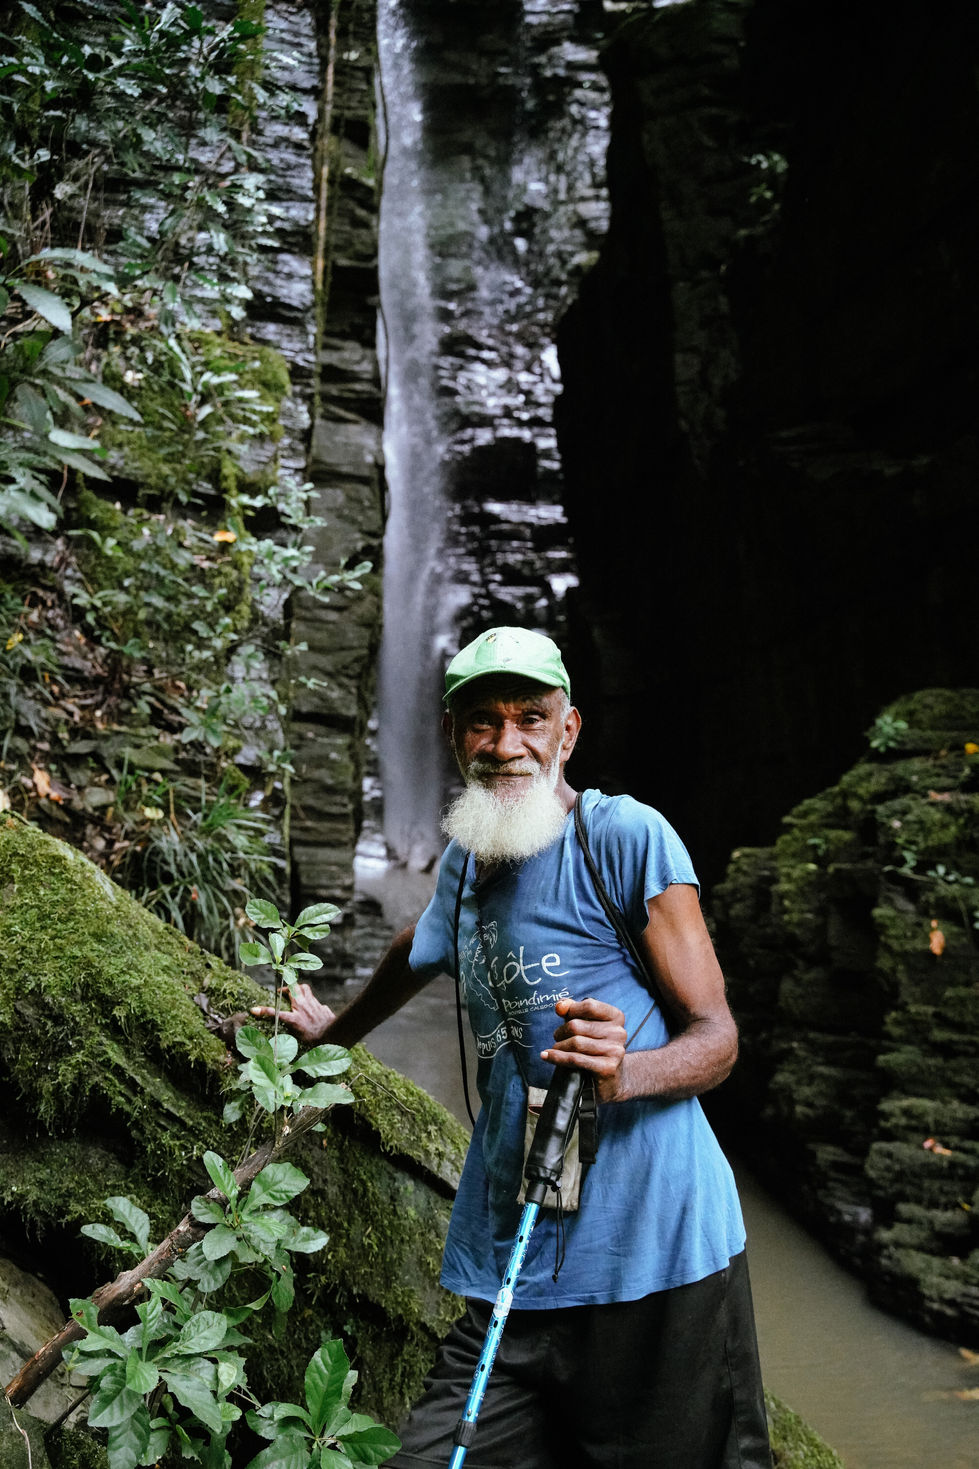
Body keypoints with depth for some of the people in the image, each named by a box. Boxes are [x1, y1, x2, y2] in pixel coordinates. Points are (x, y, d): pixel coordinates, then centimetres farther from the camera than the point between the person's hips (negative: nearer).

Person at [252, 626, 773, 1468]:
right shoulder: (464, 861, 11)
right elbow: (420, 951, 34)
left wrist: (624, 1074, -27)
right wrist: (335, 1031, 47)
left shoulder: (624, 834, -8)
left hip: (653, 1255, -5)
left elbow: (716, 1035, -7)